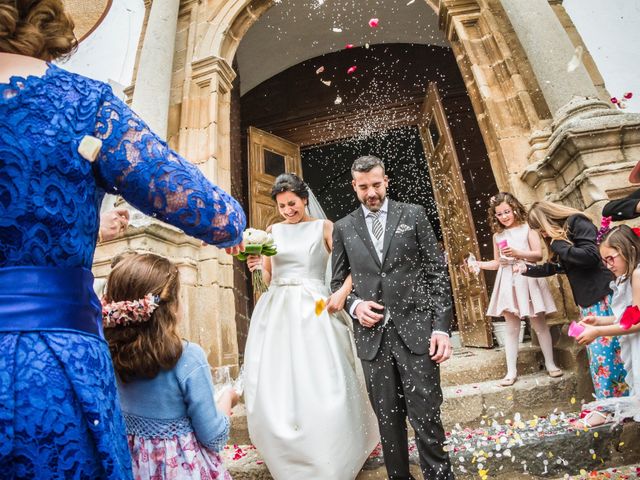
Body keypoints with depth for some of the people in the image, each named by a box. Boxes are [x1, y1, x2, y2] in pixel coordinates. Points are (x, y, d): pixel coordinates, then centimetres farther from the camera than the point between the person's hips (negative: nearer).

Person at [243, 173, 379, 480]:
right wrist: (257, 266, -7)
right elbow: (268, 279, 13)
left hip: (313, 311, -3)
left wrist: (342, 293, -18)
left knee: (321, 385, -4)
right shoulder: (272, 231, 13)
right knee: (273, 387, 5)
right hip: (276, 313, 4)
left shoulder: (324, 227, 4)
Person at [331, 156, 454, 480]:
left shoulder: (413, 214, 5)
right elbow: (337, 282, 13)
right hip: (372, 335, 2)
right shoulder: (343, 228, 9)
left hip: (416, 330, -1)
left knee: (426, 417, 5)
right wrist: (354, 305, -7)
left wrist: (442, 326, -5)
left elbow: (437, 273, 2)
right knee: (388, 421, 13)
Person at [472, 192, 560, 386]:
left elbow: (539, 255, -7)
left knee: (539, 323, 8)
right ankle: (511, 371, 11)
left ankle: (550, 364, 25)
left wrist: (517, 252, -20)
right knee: (512, 328, 5)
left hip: (527, 278, -3)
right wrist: (479, 264, 0)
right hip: (508, 282, 3)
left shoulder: (526, 229, 1)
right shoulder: (497, 236, 10)